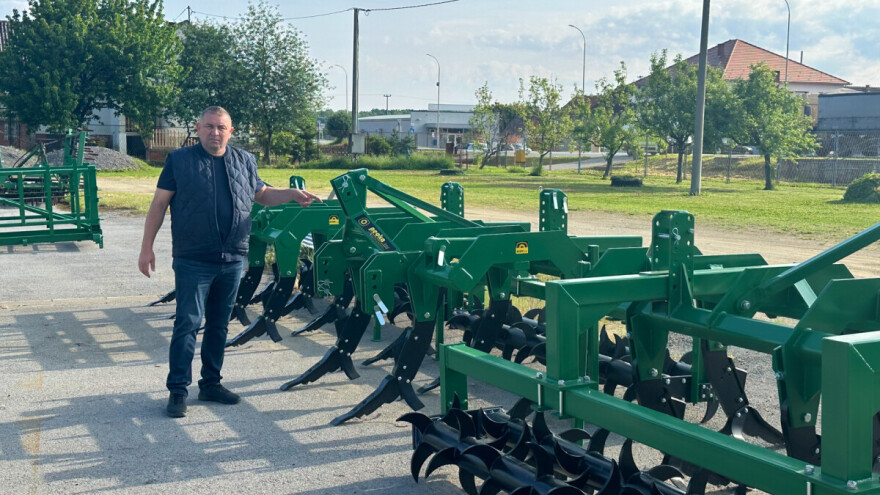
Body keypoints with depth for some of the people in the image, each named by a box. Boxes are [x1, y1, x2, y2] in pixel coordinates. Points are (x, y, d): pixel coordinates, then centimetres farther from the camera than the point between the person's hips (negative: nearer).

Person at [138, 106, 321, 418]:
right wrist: (147, 248, -4)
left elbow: (262, 194, 23)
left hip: (232, 261, 4)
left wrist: (293, 195, 5)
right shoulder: (179, 161, 0)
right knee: (188, 324, -5)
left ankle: (211, 383, 25)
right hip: (193, 261, -4)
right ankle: (177, 390, 3)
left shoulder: (245, 161, 11)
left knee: (219, 325, 13)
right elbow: (160, 203, 0)